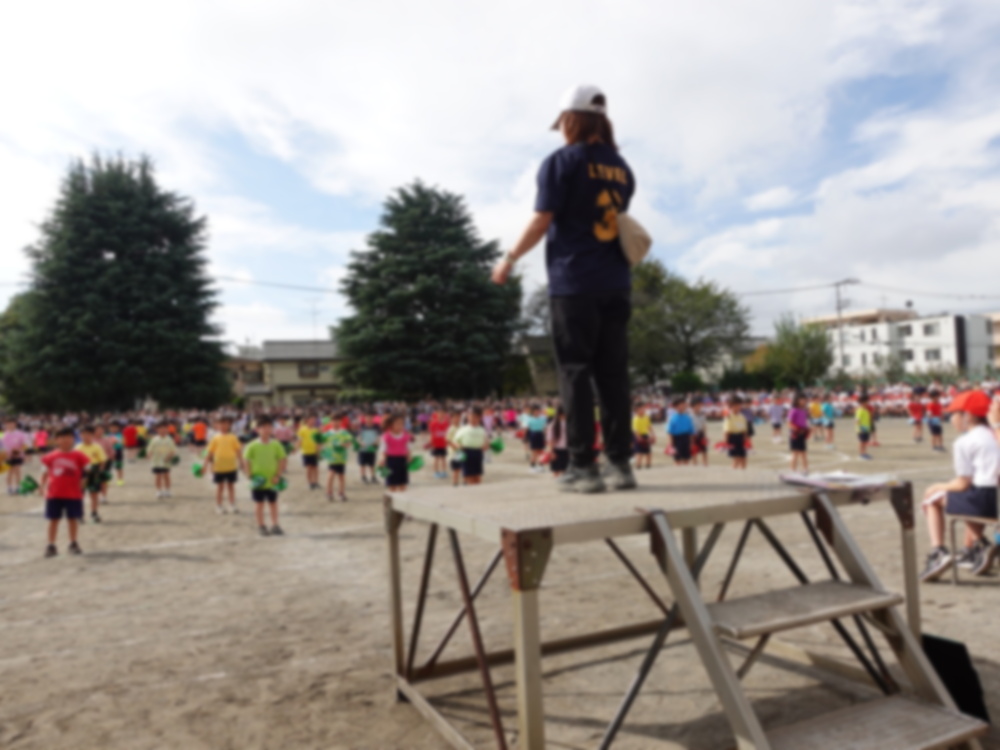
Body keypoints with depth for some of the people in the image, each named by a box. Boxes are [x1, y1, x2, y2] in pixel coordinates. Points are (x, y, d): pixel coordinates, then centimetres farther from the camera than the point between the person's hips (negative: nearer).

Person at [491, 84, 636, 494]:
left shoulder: (562, 162, -3)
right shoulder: (621, 168, 15)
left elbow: (542, 222, -6)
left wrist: (509, 259, 4)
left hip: (574, 283, -5)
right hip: (616, 283, 5)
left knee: (576, 373, -3)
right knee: (613, 374, 6)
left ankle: (583, 467, -3)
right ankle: (621, 463, 9)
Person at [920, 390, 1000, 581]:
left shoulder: (964, 442, -6)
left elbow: (963, 483, -9)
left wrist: (939, 487, 10)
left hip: (984, 500, -8)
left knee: (932, 496, 12)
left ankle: (938, 551, 0)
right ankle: (972, 549, 32)